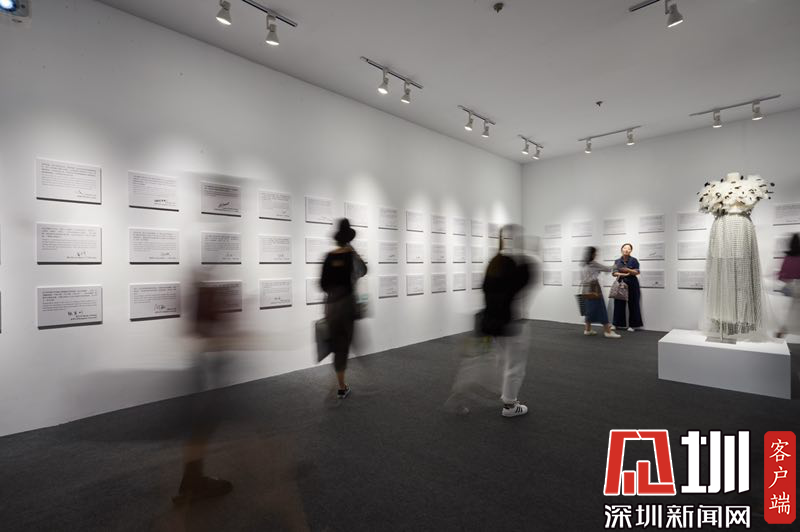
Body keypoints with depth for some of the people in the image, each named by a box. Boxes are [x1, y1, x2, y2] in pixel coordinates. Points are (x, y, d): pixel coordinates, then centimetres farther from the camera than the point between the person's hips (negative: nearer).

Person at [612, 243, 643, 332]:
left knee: (632, 305, -1)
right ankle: (619, 324, 11)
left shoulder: (633, 260, -1)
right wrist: (623, 274, -15)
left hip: (632, 285, -2)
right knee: (619, 304, 2)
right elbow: (614, 273, 0)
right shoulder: (617, 261, 7)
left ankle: (632, 325, 6)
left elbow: (637, 272, -8)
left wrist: (628, 270, -23)